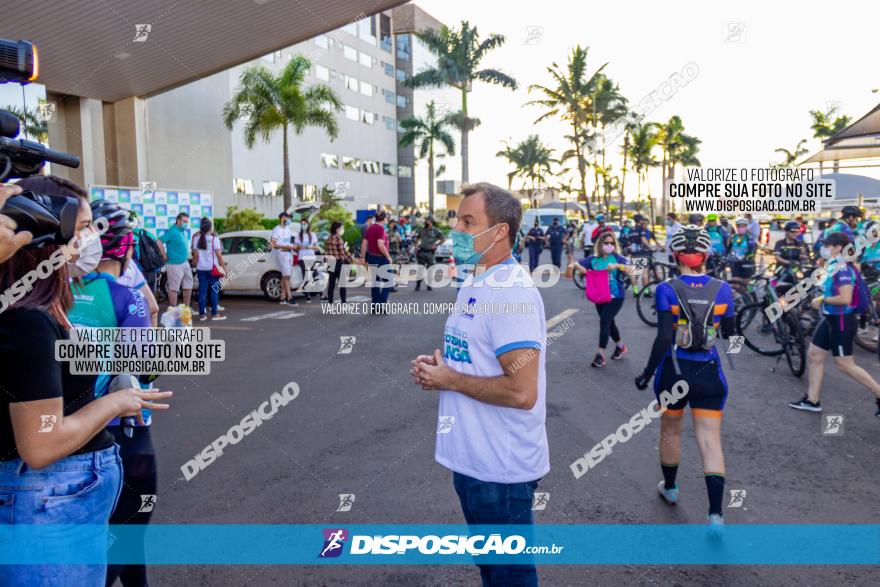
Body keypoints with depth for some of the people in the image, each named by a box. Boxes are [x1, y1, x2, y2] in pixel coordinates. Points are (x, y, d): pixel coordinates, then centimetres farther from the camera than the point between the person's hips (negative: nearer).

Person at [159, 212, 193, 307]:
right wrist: (164, 256, -18)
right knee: (174, 288, 0)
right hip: (175, 264, -9)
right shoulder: (172, 231, -16)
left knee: (188, 286, 15)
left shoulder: (183, 231, 10)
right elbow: (159, 242, -23)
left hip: (185, 263, 9)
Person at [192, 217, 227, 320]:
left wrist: (197, 265, 17)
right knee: (214, 291, 2)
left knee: (202, 291, 6)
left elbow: (195, 255, 5)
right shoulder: (214, 238, -8)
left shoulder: (196, 238, 3)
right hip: (212, 268, -4)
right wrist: (224, 267, -3)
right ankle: (214, 314, 5)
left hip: (201, 269, 4)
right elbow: (219, 255, -9)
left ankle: (202, 314, 8)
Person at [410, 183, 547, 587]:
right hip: (472, 457, 9)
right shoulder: (476, 283, 9)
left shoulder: (511, 291, -22)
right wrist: (440, 365, 1)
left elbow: (521, 391, -28)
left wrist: (448, 380, -18)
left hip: (501, 466, -9)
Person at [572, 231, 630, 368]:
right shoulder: (594, 259, 0)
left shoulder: (617, 257, -8)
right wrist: (579, 267, -23)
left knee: (604, 321, -15)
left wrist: (617, 265, -33)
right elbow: (577, 264, -1)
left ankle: (600, 354, -10)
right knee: (609, 322, 19)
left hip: (615, 296, -5)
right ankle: (620, 346, 42)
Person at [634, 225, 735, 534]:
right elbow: (730, 335, 5)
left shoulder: (667, 290, -13)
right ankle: (716, 514, -3)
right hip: (709, 374, 1)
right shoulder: (722, 290, -4)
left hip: (674, 371, -1)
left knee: (670, 431, 20)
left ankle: (669, 487, 40)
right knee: (711, 440, 4)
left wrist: (647, 373, -8)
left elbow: (663, 339, -18)